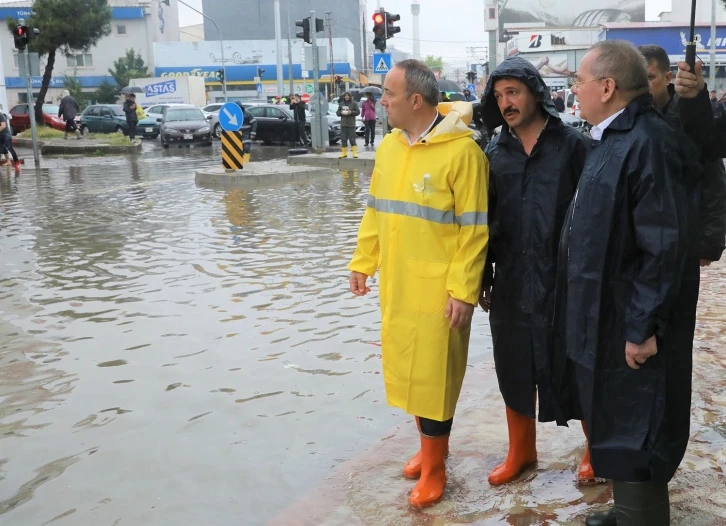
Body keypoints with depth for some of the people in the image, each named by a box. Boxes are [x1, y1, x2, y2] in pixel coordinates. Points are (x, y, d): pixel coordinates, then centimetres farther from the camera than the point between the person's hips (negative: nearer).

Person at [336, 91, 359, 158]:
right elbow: (337, 113, 14)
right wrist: (340, 112, -8)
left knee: (352, 139, -6)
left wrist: (351, 112, -15)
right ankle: (344, 153, 12)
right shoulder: (341, 104, 11)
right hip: (343, 124, 3)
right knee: (343, 139, 3)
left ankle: (355, 153, -1)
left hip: (351, 124, -3)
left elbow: (358, 112, 0)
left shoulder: (354, 103, 2)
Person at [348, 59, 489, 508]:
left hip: (438, 288, -7)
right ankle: (431, 445, 36)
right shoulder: (388, 147, 7)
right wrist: (363, 262, 12)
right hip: (396, 285, 7)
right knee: (407, 368, 16)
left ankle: (434, 467, 20)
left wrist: (463, 289, -16)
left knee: (433, 374, 3)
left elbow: (474, 229, -14)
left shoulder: (461, 151, -15)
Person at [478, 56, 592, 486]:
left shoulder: (572, 144, -6)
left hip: (564, 279, -4)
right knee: (515, 369, 14)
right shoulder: (495, 154, 6)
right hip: (511, 282, 4)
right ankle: (521, 451, 32)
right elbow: (485, 221, 10)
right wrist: (483, 278, 10)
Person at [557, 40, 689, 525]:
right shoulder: (610, 139, 11)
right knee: (616, 432, 21)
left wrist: (643, 328, -21)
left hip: (630, 327, -10)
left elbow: (665, 247, -23)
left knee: (633, 446, 1)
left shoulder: (648, 142, -20)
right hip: (602, 321, 10)